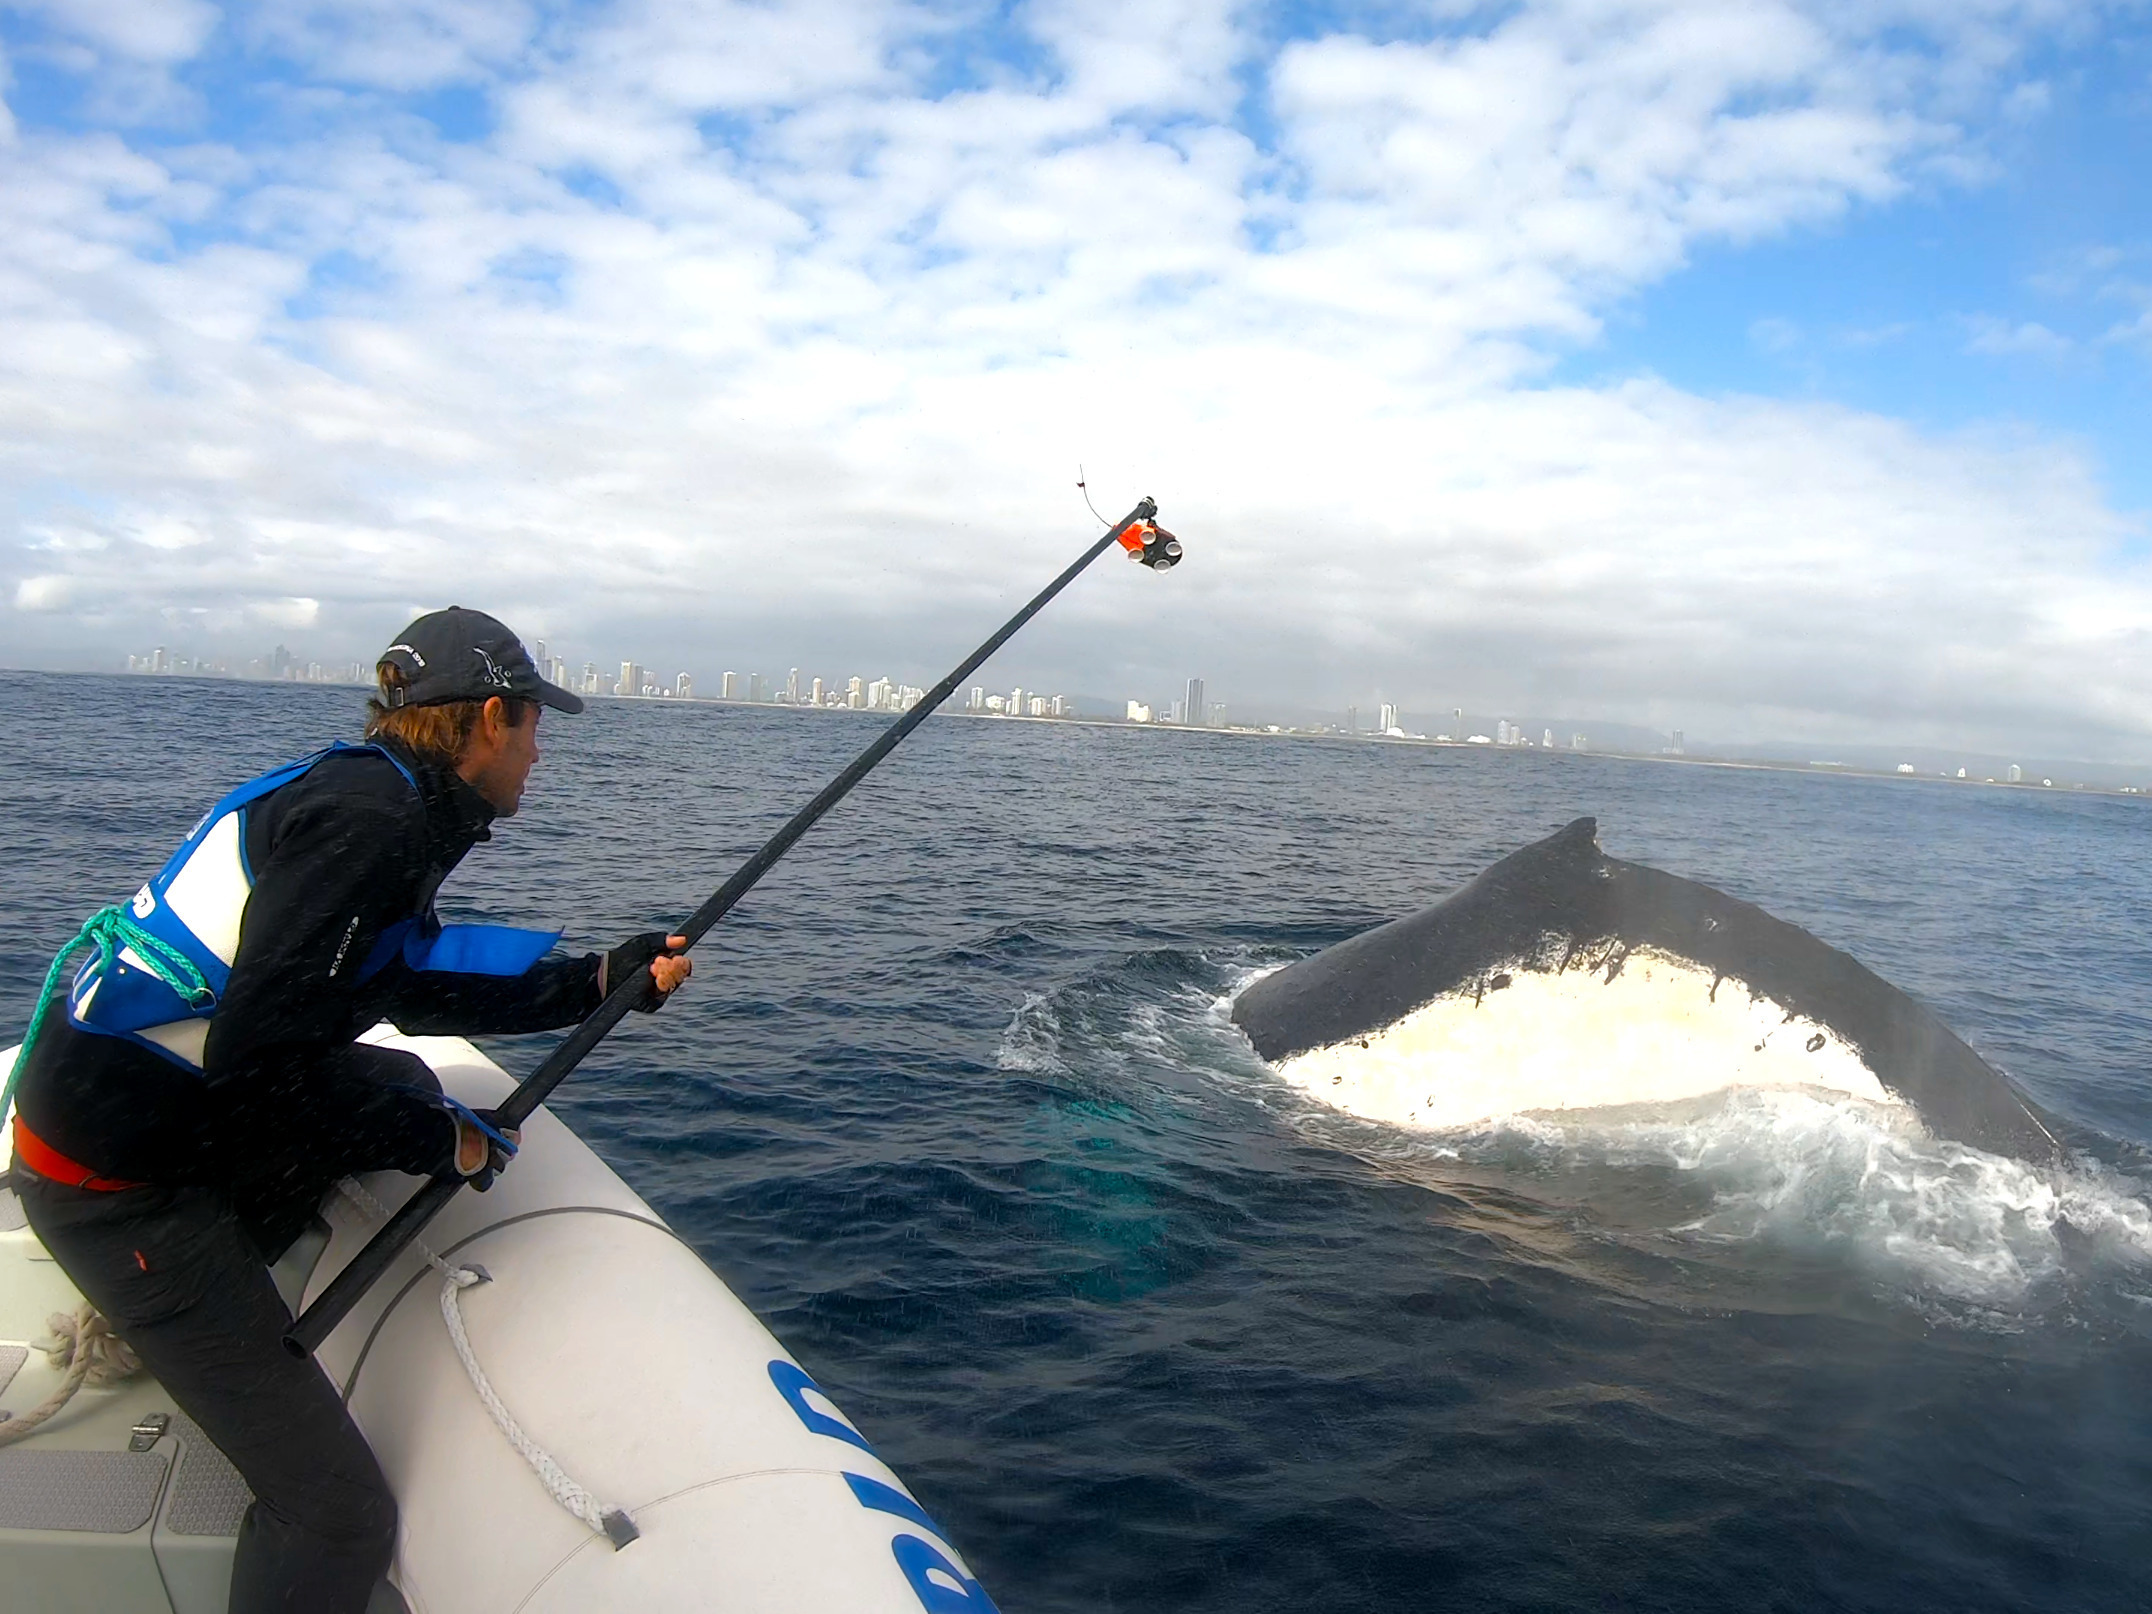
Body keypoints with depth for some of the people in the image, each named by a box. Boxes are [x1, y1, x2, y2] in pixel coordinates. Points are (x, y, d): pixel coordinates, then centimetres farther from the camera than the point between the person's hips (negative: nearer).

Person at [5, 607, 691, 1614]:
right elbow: (258, 1059, -24)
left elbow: (423, 989, 20)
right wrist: (440, 1138, -12)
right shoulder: (372, 817, -20)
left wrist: (601, 980, 15)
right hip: (116, 1173, -9)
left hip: (181, 1107, 9)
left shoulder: (382, 799, 8)